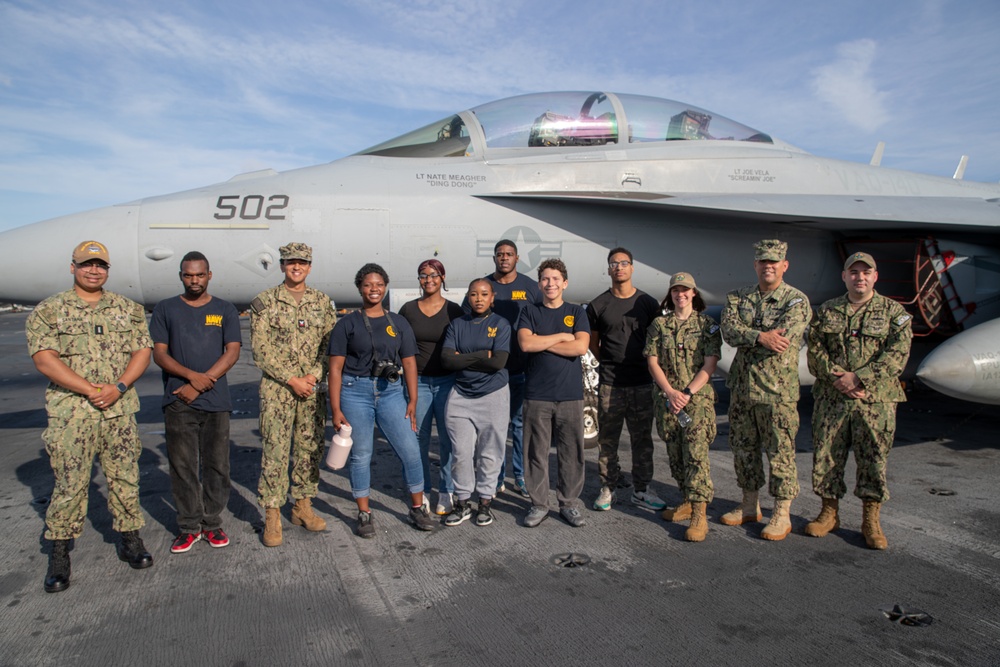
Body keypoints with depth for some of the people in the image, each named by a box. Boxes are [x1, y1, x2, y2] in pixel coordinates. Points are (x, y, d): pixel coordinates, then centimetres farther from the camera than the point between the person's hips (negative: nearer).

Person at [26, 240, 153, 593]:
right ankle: (59, 555, 16)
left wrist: (119, 387, -12)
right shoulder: (49, 310, 0)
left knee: (125, 478, 9)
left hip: (120, 410, 3)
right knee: (69, 484, 1)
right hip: (71, 414, -2)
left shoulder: (128, 309, 9)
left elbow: (142, 351, 4)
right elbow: (44, 359, -9)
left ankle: (131, 541, 24)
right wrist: (91, 390, -16)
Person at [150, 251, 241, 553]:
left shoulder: (225, 310, 8)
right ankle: (189, 526, 15)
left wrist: (202, 384, -10)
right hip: (178, 401, 0)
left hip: (216, 401, 0)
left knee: (217, 465, 3)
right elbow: (158, 353, 3)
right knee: (182, 466, 3)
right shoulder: (165, 309, 10)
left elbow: (232, 353, 0)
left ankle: (212, 523, 16)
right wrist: (192, 375, -13)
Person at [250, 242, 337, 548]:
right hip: (277, 388, -3)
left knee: (310, 449, 9)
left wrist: (314, 375, -10)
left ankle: (303, 507, 23)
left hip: (313, 388, 3)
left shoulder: (322, 301, 9)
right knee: (275, 451, -3)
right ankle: (272, 517, 8)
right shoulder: (265, 301, -1)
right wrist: (292, 379, -12)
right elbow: (260, 349, -6)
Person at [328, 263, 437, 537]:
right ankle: (364, 514, 20)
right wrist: (335, 409, -6)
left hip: (391, 391, 2)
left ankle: (418, 508, 16)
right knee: (361, 454, 4)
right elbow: (336, 368, 0)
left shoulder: (399, 323, 9)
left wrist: (412, 401, 0)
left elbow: (409, 363, 7)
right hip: (355, 391, -1)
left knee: (410, 450, -2)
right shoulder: (347, 324, 2)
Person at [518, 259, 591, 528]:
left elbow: (581, 347, -9)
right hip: (537, 395, 0)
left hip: (571, 394, 0)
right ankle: (539, 504, 18)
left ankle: (569, 503, 21)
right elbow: (525, 343, -11)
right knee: (536, 452, 4)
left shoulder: (576, 312, 7)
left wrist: (542, 343, -9)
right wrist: (562, 336, -7)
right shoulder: (530, 313, 7)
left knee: (571, 452, 6)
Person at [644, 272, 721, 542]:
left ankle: (699, 516, -10)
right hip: (666, 399, 4)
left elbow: (709, 365, -5)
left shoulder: (707, 324, 2)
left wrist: (687, 393, -14)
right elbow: (652, 362, 2)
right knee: (675, 456, 11)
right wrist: (671, 392, -11)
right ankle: (688, 502, 27)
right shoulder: (658, 325, 9)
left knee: (696, 454, -11)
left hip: (698, 398, -3)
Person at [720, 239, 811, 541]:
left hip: (777, 389, -5)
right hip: (741, 386, 5)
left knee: (780, 453, 2)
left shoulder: (797, 300, -5)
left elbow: (782, 340, -20)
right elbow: (728, 330, -8)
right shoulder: (738, 297, 9)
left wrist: (744, 338, -10)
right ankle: (750, 505, 29)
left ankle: (782, 515, 15)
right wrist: (760, 337, -24)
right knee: (744, 448, 14)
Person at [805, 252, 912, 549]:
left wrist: (858, 378, -16)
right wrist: (836, 378, -13)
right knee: (826, 457, 6)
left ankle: (871, 521, 19)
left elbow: (897, 354, -7)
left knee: (874, 461, 3)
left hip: (876, 401, -1)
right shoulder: (825, 312, 10)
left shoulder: (894, 312, 4)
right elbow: (815, 352, 4)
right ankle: (829, 513, 22)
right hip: (830, 399, 2)